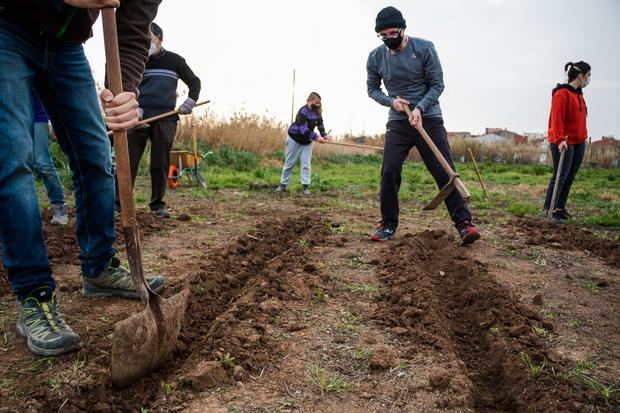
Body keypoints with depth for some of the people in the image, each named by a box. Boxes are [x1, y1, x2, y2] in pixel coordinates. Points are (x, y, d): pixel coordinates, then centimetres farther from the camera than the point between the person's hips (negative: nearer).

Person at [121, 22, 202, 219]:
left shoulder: (174, 60, 8)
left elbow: (194, 81, 15)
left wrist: (189, 102, 0)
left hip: (165, 121, 0)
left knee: (160, 164, 1)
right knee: (128, 161, -5)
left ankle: (157, 204, 10)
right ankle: (119, 203, 0)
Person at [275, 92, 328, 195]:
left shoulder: (318, 112, -8)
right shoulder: (303, 111, -28)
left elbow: (320, 124, 8)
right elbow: (303, 128, -37)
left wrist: (324, 135, -6)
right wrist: (316, 137, -43)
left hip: (307, 141, 5)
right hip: (294, 138, -5)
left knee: (306, 163, -4)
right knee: (289, 163, 3)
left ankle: (305, 186, -4)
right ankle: (283, 184, 14)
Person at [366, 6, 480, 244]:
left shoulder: (424, 48, -8)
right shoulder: (376, 57, -1)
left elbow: (437, 84, -5)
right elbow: (372, 89, 12)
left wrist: (420, 108, -20)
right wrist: (390, 101, -8)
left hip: (429, 118, -2)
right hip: (398, 122, 2)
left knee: (445, 172, -6)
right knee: (389, 173, -8)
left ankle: (463, 224, -1)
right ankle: (388, 225, 5)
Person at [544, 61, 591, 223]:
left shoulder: (578, 94, 16)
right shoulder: (562, 93, -12)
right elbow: (556, 118, -19)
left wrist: (584, 137, 18)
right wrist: (559, 139, -26)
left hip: (579, 143, 9)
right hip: (564, 143, -9)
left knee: (570, 178, 10)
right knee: (560, 177, -8)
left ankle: (560, 208, 17)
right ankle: (549, 210, -4)